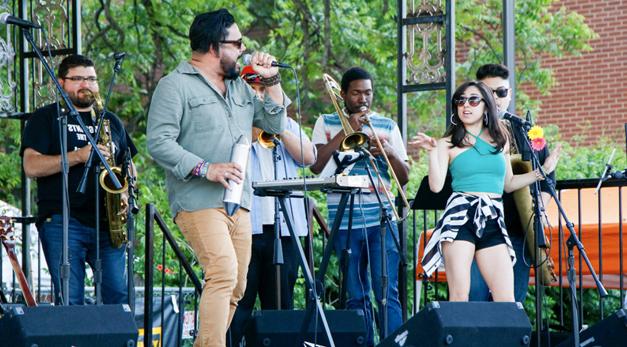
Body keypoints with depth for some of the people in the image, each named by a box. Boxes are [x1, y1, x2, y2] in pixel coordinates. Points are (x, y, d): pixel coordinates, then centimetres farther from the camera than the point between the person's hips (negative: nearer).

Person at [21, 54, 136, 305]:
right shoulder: (46, 119, 7)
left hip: (107, 222, 4)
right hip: (62, 221, -4)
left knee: (119, 295, -5)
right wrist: (78, 156, -17)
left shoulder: (110, 122, 21)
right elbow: (31, 166, -6)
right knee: (70, 300, -9)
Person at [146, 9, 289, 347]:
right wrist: (206, 169, -21)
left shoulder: (239, 86, 20)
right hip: (199, 202, -8)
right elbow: (159, 142, -13)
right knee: (224, 273, -24)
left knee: (235, 287, 7)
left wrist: (271, 81, 10)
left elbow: (274, 123, 22)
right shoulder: (176, 85, -4)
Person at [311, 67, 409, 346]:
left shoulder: (388, 126, 13)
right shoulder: (327, 123, 10)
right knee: (356, 296, 4)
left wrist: (390, 153, -10)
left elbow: (404, 178, 10)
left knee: (387, 293, -8)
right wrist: (346, 131, -9)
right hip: (345, 221, 0)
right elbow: (316, 165, -6)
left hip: (381, 218, 0)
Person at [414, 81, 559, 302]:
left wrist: (542, 171, 23)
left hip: (493, 222, 3)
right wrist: (432, 152, -12)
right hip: (460, 217, -3)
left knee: (506, 300, -5)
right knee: (459, 296, -11)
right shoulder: (448, 144, 8)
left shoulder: (500, 141, 18)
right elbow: (436, 185, -3)